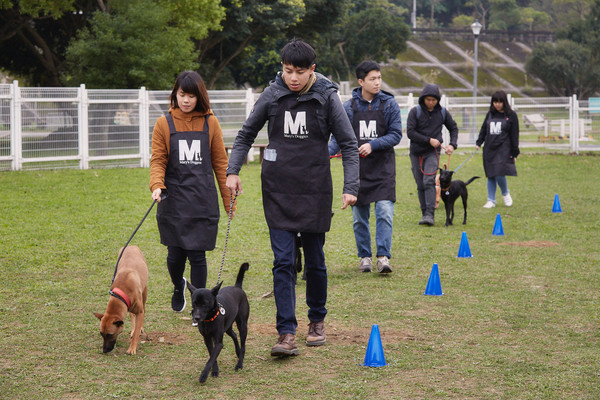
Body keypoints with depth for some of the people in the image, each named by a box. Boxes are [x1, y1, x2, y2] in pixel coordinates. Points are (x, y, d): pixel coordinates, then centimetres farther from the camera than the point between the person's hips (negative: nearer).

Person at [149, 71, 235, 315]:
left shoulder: (210, 123, 5)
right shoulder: (164, 124, 4)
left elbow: (220, 162, 8)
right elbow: (158, 160, 2)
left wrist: (229, 200, 7)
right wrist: (157, 185, -18)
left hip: (203, 200, 0)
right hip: (173, 200, 0)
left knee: (197, 255, -3)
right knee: (176, 254, 5)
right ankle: (178, 288, 37)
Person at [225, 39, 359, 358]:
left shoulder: (327, 97, -4)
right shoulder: (272, 95, 0)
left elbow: (349, 145, -1)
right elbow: (246, 135, 12)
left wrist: (351, 187, -9)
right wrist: (232, 170, 1)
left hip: (315, 192, -1)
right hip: (278, 192, 1)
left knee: (315, 261, 10)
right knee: (283, 262, -6)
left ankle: (317, 321, 30)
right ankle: (287, 334, -7)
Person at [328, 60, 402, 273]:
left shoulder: (389, 104, 0)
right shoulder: (348, 107, 3)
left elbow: (396, 134, -3)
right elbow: (339, 137, 4)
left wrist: (373, 145, -17)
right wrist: (326, 153, -14)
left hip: (382, 167, -1)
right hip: (357, 167, 2)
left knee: (384, 211, -12)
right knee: (359, 216, 6)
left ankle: (383, 256, -7)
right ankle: (364, 256, 17)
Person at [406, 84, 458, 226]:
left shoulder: (442, 112, 3)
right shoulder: (415, 112, -4)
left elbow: (453, 128, 15)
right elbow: (410, 132, -11)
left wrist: (452, 145, 0)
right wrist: (428, 140, -16)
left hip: (432, 152, -1)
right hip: (416, 153, 1)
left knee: (429, 181, -18)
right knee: (420, 185, 6)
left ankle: (430, 214, -22)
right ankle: (424, 213, 16)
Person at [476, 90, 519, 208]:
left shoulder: (511, 115, -1)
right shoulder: (490, 114, 10)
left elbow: (514, 135, 0)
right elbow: (483, 129, 18)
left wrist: (514, 153, -2)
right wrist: (479, 143, 5)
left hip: (504, 150, -4)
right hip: (489, 149, 4)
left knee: (500, 175, -13)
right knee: (491, 176, 5)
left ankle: (505, 193, 14)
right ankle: (491, 200, 12)